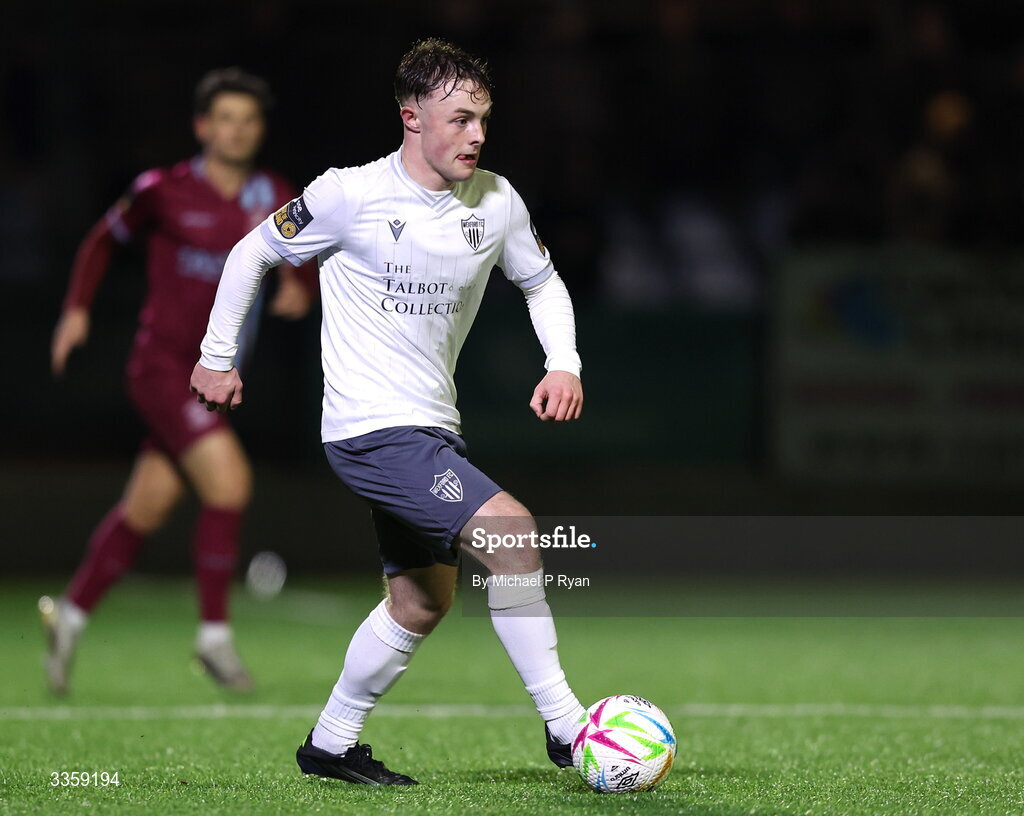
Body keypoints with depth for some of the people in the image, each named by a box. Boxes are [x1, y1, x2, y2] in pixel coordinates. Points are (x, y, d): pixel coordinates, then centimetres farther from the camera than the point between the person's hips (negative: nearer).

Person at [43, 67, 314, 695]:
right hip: (163, 365, -5)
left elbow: (305, 261, 13)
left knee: (145, 509, 11)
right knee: (229, 480, -21)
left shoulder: (276, 199, 3)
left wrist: (299, 288, -9)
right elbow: (106, 238, 9)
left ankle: (71, 615, 30)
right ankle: (215, 633, -10)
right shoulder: (164, 191, -7)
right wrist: (78, 308, 3)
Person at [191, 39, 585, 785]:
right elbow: (253, 253, 2)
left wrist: (564, 365, 2)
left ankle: (331, 745, 31)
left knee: (423, 603, 16)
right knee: (513, 532, -22)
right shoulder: (351, 194, -12)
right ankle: (563, 724, -17)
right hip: (372, 428, -8)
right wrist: (218, 356, 6)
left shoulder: (496, 203, 2)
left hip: (431, 429, 8)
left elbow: (543, 282, 19)